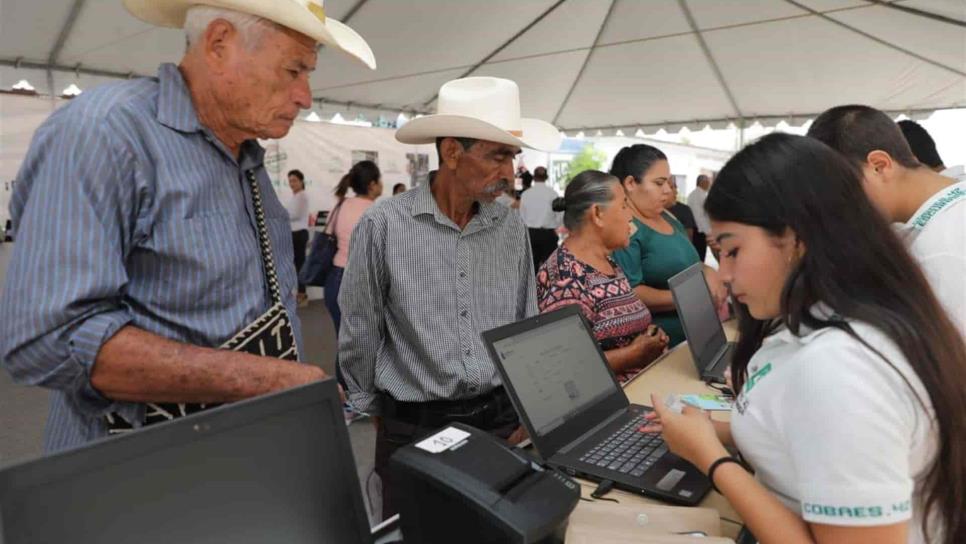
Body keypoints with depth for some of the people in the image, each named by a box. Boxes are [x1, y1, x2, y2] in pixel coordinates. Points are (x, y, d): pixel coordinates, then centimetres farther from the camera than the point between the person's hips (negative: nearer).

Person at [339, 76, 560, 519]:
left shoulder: (512, 226, 0)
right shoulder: (383, 225, -13)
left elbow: (529, 325, 8)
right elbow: (359, 334, -4)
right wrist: (375, 410, 6)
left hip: (501, 417, 4)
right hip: (415, 426, -3)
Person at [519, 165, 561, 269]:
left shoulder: (525, 194, 0)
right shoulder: (552, 193, -7)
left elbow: (522, 216, 4)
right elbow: (558, 216, -5)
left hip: (530, 233, 2)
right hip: (548, 233, -2)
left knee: (532, 264, 8)